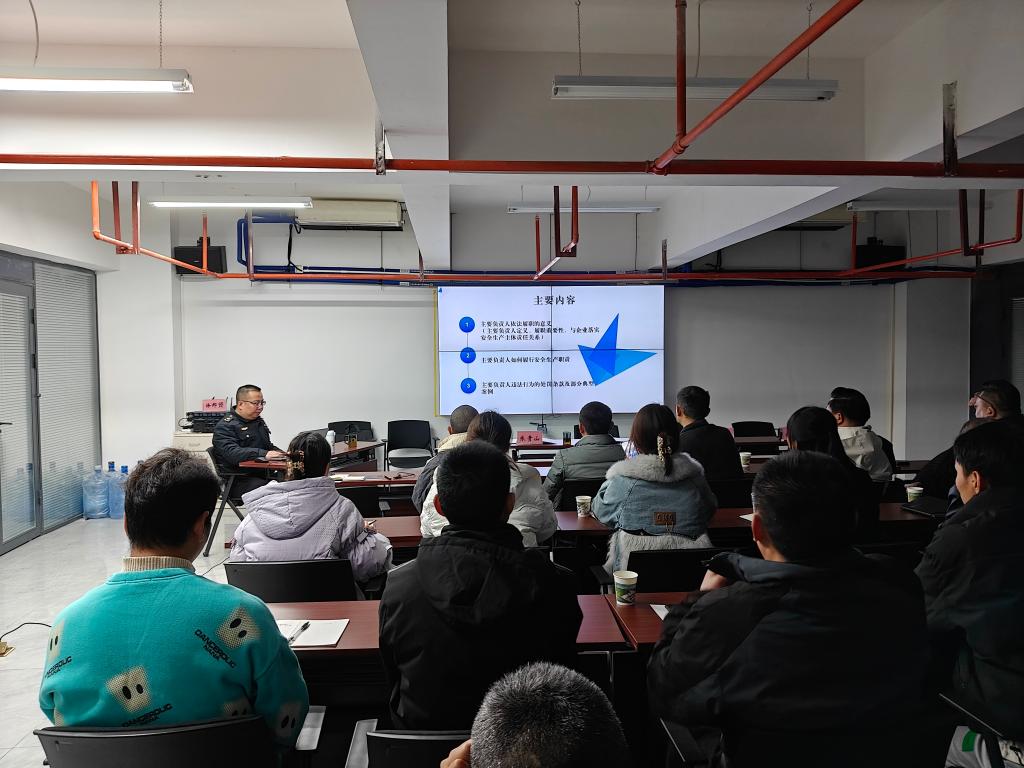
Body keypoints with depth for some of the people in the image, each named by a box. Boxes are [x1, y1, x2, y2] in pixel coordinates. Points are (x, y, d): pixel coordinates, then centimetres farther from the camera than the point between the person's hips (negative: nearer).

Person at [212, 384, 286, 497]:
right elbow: (232, 454, -21)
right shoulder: (225, 426, -4)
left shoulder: (259, 421, 23)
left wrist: (283, 454, 12)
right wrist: (263, 454, -32)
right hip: (240, 481, -7)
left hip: (264, 475, 7)